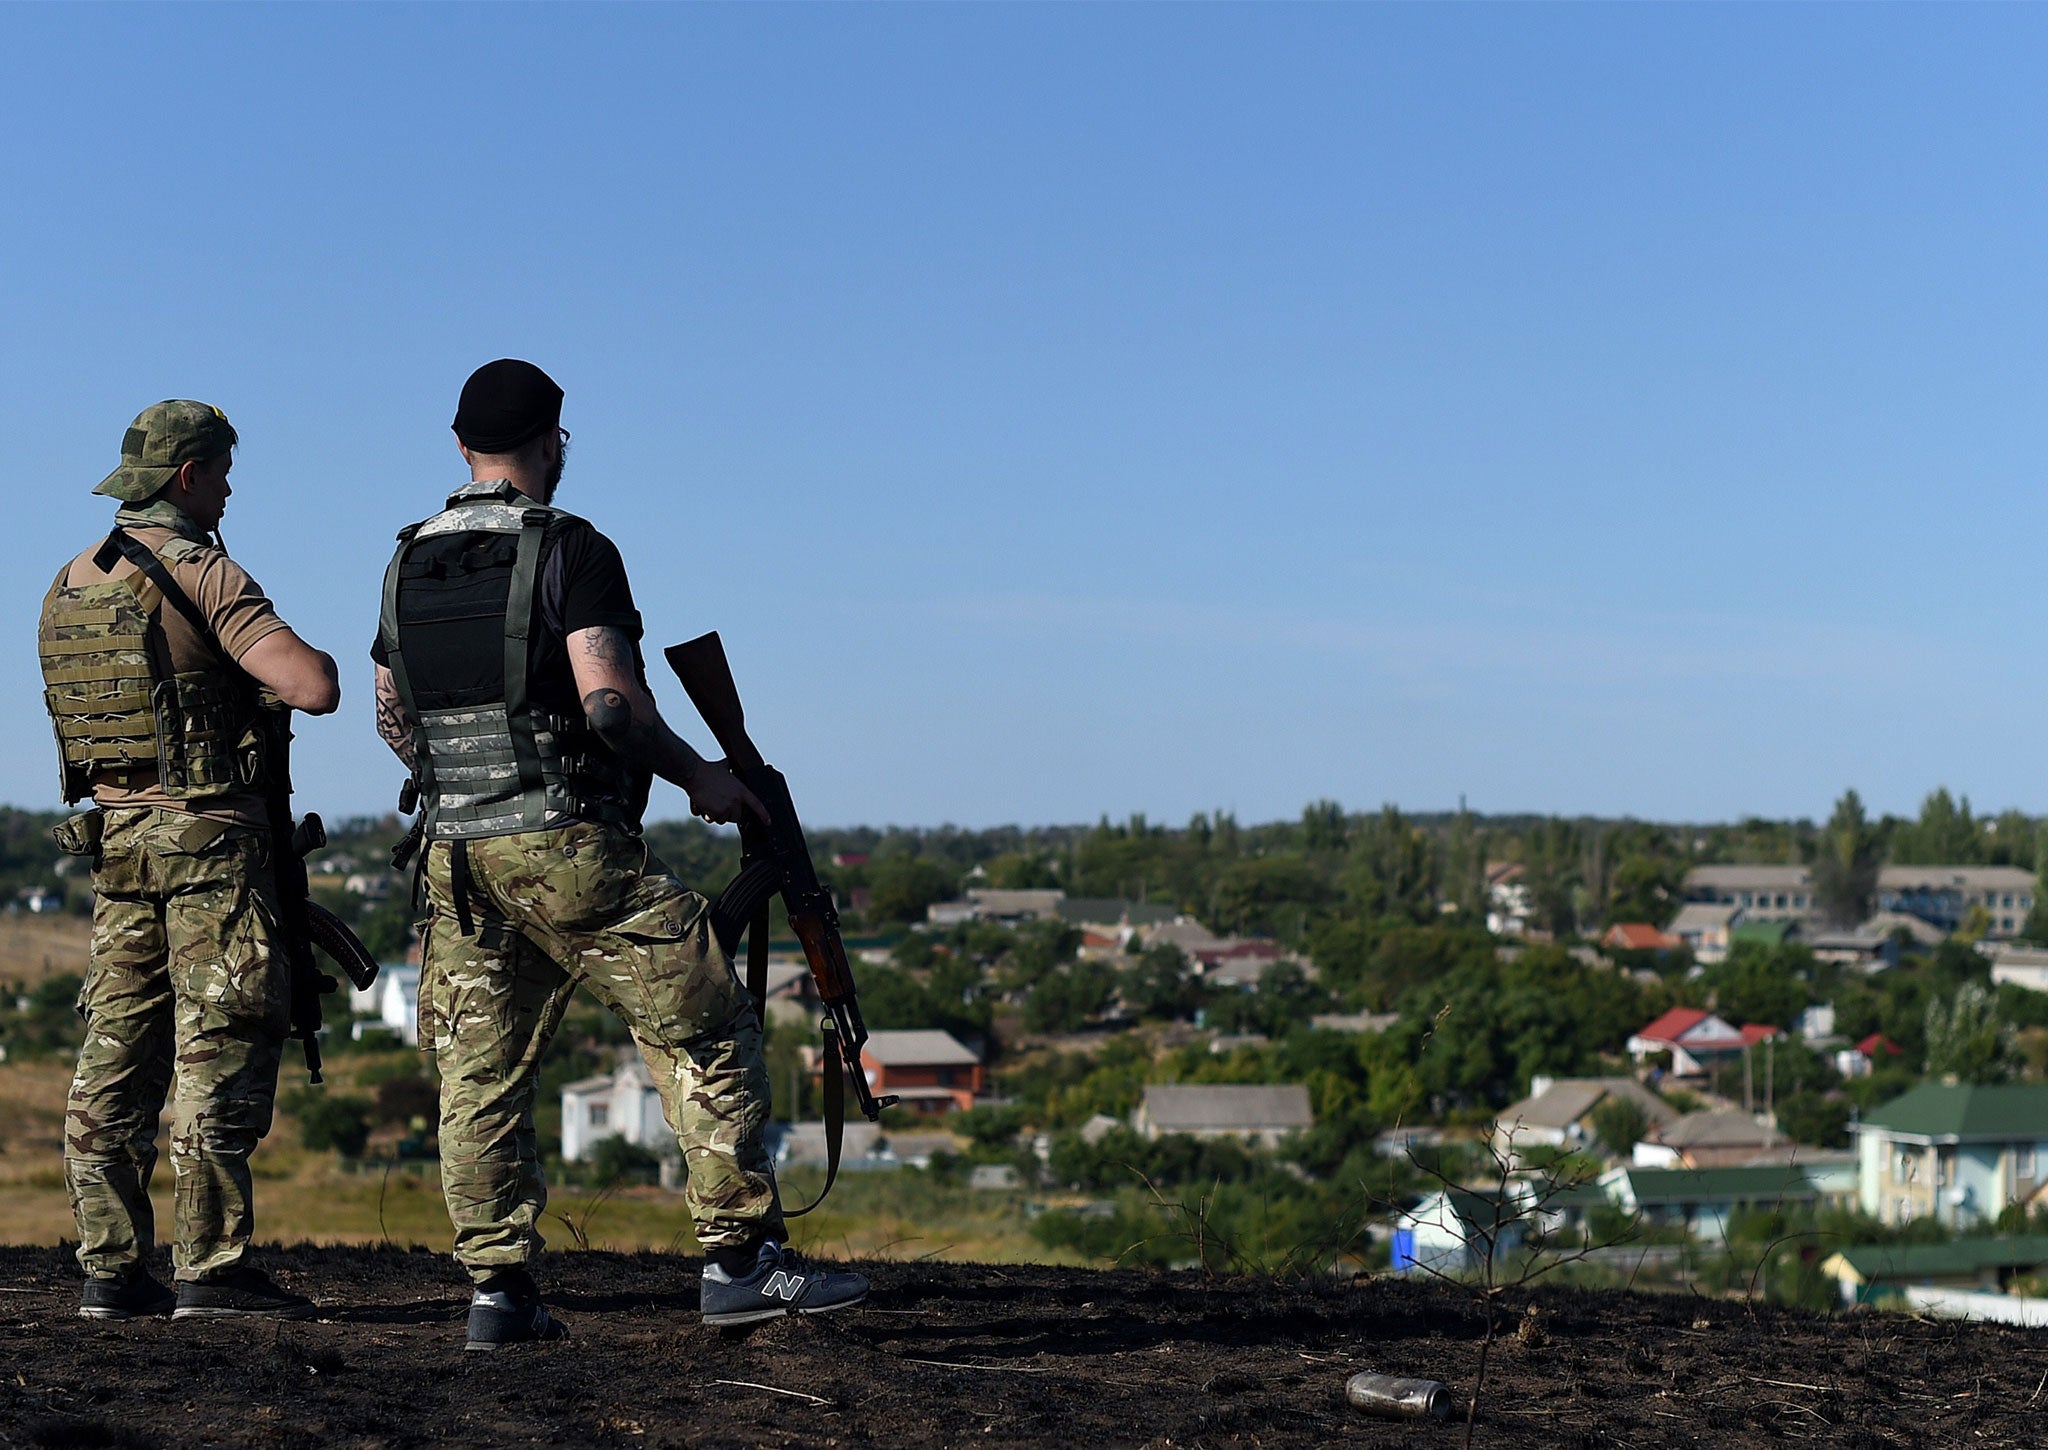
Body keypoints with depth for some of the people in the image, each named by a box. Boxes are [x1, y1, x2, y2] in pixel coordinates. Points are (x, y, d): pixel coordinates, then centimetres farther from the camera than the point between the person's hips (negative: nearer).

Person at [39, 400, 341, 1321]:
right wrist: (311, 657, 1)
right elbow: (313, 691, -21)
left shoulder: (70, 585, 13)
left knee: (119, 1052, 9)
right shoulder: (204, 577, -12)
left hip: (112, 832, 8)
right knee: (221, 1050, -5)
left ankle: (110, 1270, 9)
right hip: (207, 831, -8)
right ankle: (211, 1268, -6)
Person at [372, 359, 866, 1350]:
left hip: (454, 854, 6)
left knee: (481, 1074, 10)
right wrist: (698, 775, -4)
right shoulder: (570, 550, -8)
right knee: (705, 1033, 1)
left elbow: (390, 717, 19)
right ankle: (742, 1259, -1)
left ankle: (498, 1290, 9)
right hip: (566, 847, -6)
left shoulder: (408, 564, 12)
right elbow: (611, 705, -18)